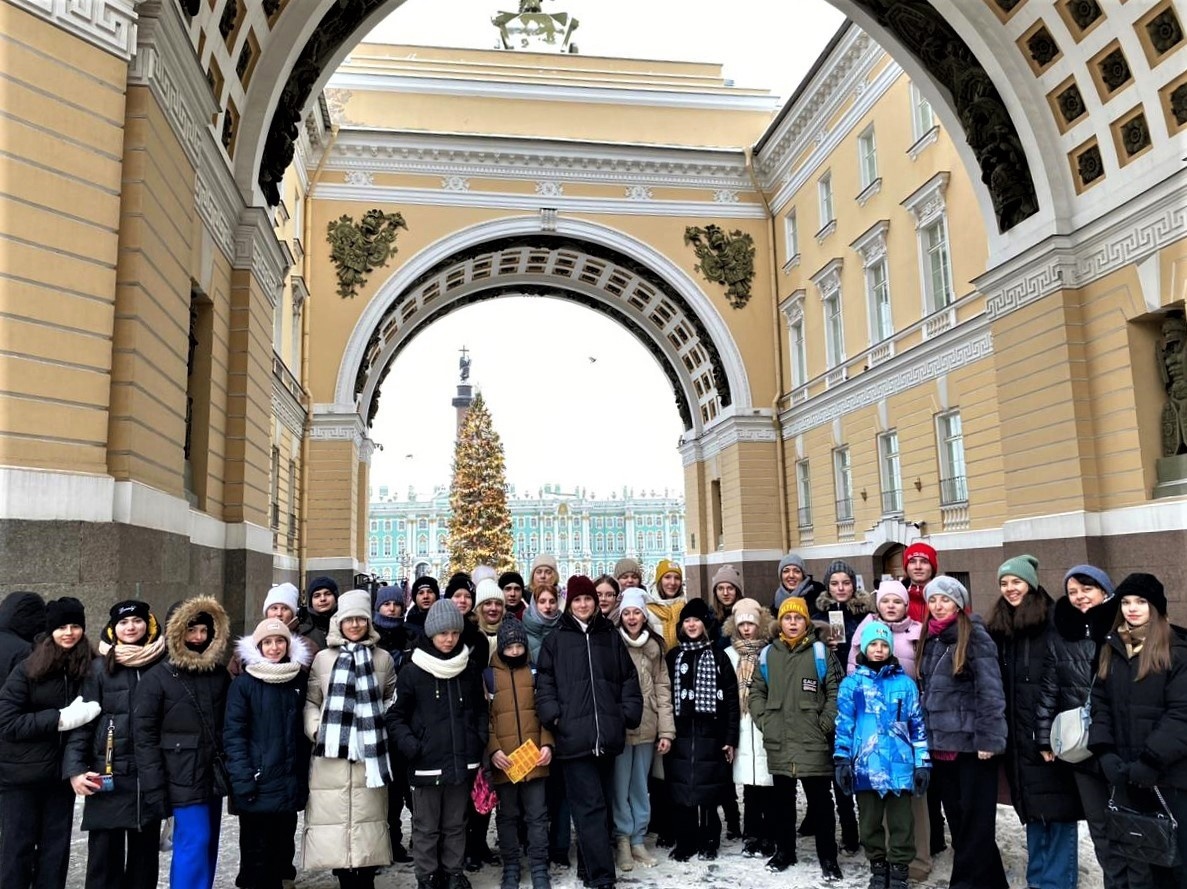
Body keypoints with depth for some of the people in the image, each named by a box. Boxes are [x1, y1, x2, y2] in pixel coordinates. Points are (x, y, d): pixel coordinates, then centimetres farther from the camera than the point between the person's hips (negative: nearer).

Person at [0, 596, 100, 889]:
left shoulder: (90, 668, -4)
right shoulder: (27, 669, -10)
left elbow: (94, 713, 9)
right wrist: (59, 718, -21)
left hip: (62, 773, 3)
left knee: (56, 848, 10)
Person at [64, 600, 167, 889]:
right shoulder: (100, 666, -1)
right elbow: (82, 720, -2)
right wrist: (75, 769, -11)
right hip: (108, 773, -2)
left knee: (145, 852, 11)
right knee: (104, 854, 3)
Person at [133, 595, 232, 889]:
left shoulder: (219, 673, 7)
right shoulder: (156, 678, -7)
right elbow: (144, 736, -9)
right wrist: (154, 788, -13)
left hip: (213, 775, 5)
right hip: (184, 778, -5)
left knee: (208, 845, 12)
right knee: (195, 843, -7)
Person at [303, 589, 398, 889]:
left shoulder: (383, 658, 8)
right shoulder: (323, 658, 7)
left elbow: (392, 699, 16)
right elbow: (311, 700, 9)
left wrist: (383, 725, 1)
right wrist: (316, 728, -6)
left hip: (369, 752, 0)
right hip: (331, 753, 0)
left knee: (367, 816, 0)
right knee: (334, 816, 0)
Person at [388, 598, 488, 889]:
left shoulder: (470, 667, 5)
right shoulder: (412, 671, -6)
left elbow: (480, 708, 17)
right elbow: (395, 715, 0)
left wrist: (481, 737, 3)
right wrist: (410, 745, -13)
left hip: (462, 760, 3)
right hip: (427, 762, -3)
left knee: (456, 824, 15)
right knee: (426, 827, 8)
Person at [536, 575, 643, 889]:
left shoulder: (611, 638, 13)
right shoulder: (555, 641, 6)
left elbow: (629, 679, 14)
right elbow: (544, 683, 3)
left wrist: (628, 713, 3)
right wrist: (553, 716, -9)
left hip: (606, 734, 3)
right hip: (573, 735, -3)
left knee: (602, 804, 12)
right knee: (590, 806, -6)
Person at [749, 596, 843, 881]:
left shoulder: (820, 652, -2)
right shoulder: (768, 655, 8)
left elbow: (835, 692, -5)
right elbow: (757, 692, 13)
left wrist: (824, 724, -11)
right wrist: (764, 721, 1)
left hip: (813, 744, -3)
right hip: (778, 744, 4)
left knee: (820, 803, 3)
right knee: (783, 801, 16)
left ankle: (828, 858, 15)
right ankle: (784, 852, 30)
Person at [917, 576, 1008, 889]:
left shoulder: (975, 635, -8)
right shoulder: (929, 639, 12)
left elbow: (990, 691, -14)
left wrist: (988, 739, -18)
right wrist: (925, 737, 14)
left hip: (971, 742, -7)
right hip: (940, 742, 7)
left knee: (975, 818, 2)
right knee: (956, 816, 14)